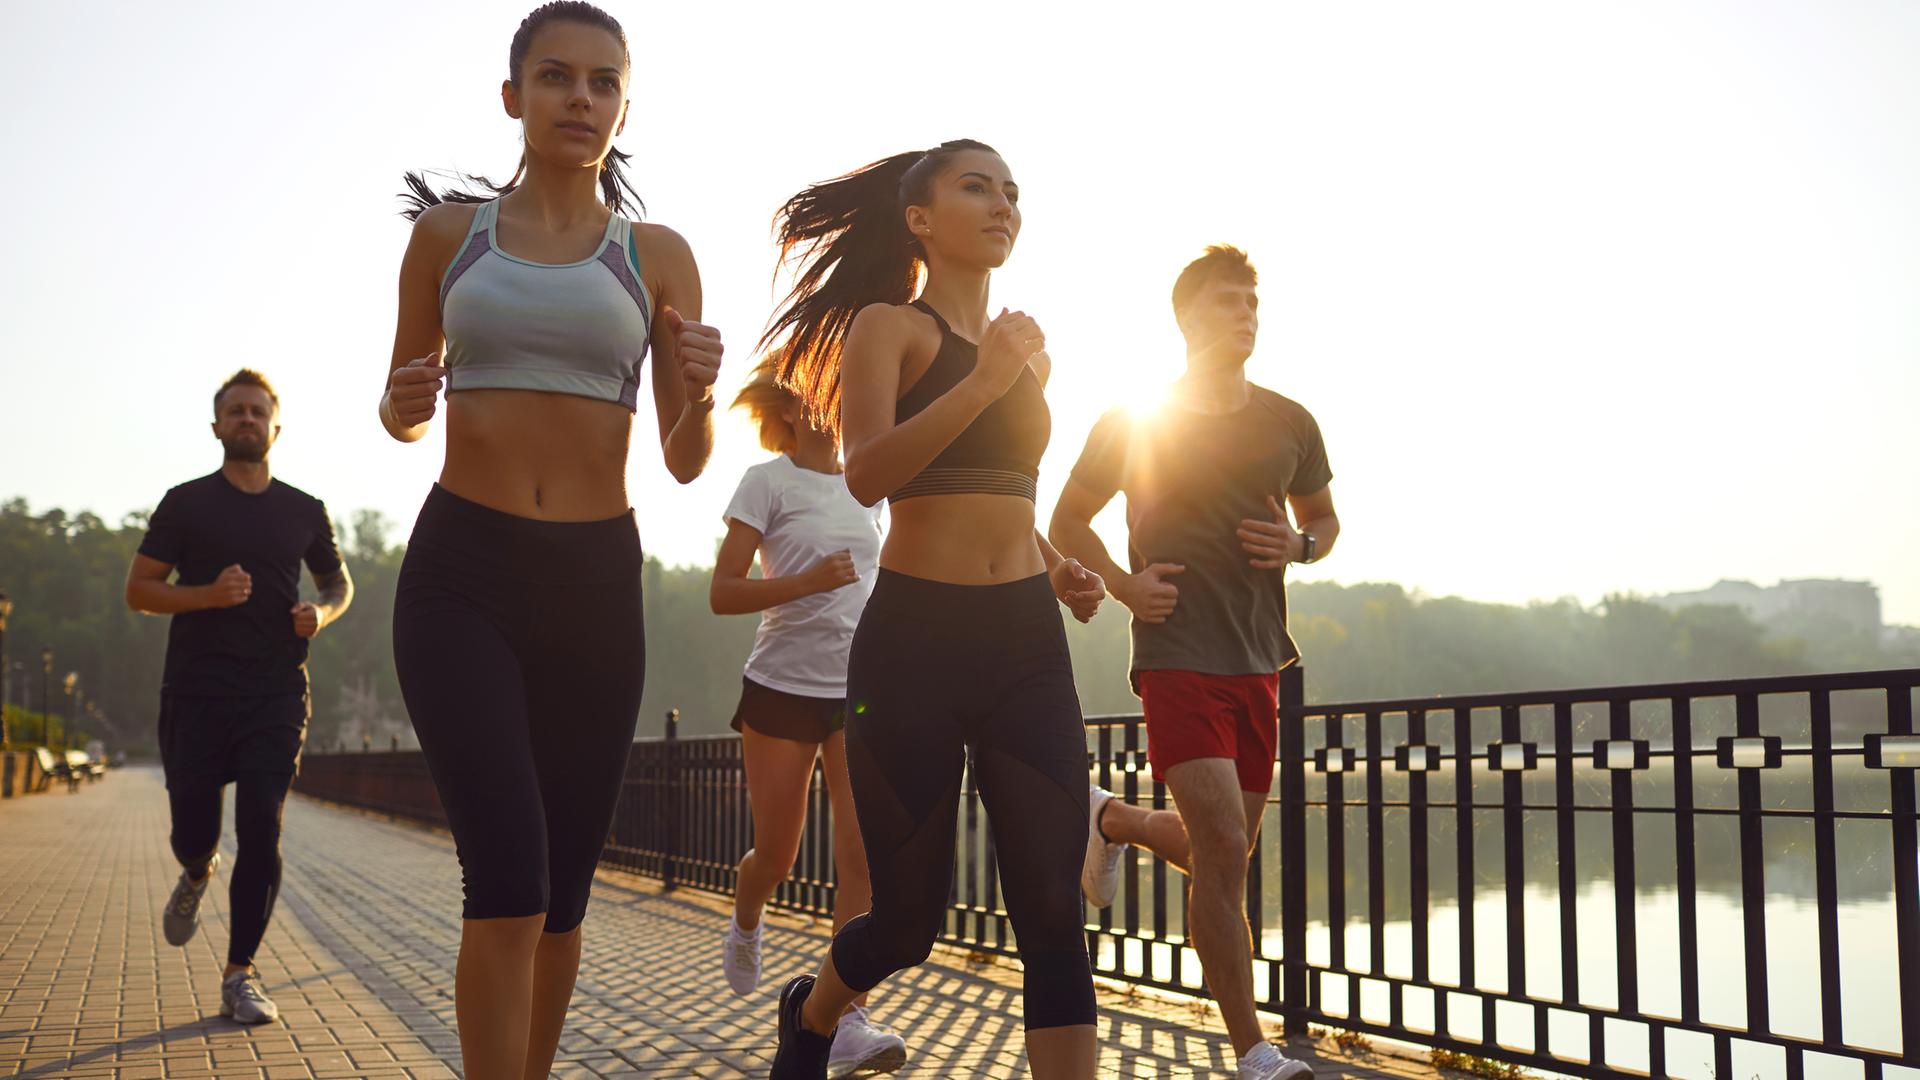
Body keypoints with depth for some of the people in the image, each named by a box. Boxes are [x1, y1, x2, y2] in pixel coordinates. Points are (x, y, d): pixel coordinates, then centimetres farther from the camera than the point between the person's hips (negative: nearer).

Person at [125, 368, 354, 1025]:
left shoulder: (305, 511, 10)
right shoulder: (186, 504, 5)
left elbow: (338, 582, 23)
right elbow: (138, 590, 3)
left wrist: (321, 613, 0)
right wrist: (208, 593, -15)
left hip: (276, 698, 1)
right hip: (196, 694, 0)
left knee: (261, 836, -7)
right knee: (193, 833, 1)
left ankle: (239, 976, 3)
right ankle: (198, 875, 40)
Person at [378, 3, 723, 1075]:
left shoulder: (657, 255, 6)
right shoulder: (449, 232, 6)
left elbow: (686, 462, 6)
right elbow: (403, 406, 16)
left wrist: (699, 395, -16)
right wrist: (403, 406, -7)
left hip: (596, 580, 2)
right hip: (462, 571, -1)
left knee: (564, 886, 8)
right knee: (509, 877, -16)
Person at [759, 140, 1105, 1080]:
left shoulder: (1023, 348, 19)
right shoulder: (887, 326, 0)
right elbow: (867, 474, -17)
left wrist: (1057, 568, 13)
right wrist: (982, 383, -25)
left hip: (1026, 642, 5)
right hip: (913, 639, -5)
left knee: (1052, 907, -6)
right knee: (910, 917, 7)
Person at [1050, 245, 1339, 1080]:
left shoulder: (1288, 423, 8)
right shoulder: (1135, 421, -2)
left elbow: (1324, 519, 22)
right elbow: (1067, 523, 9)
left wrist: (1299, 547, -2)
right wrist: (1124, 585, -8)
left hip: (1259, 661, 5)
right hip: (1178, 657, -5)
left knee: (1223, 857, 12)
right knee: (1222, 851, -15)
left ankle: (1113, 821, 42)